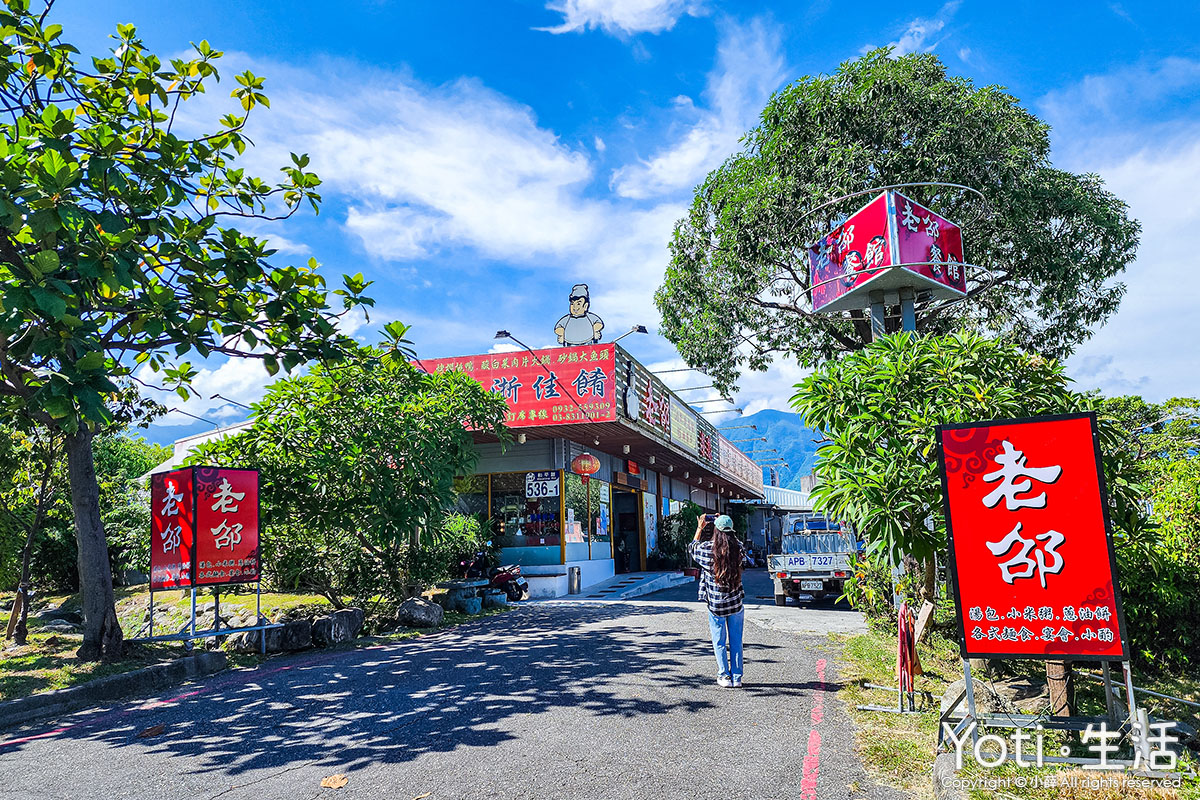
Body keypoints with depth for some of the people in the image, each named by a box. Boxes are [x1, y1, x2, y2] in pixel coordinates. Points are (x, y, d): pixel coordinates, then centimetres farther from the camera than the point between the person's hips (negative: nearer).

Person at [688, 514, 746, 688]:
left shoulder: (707, 549, -13)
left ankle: (724, 677, 15)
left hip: (715, 604, -2)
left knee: (719, 643, 11)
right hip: (736, 603, 2)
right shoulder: (738, 548, -7)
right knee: (736, 642, 11)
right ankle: (737, 678, 15)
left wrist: (700, 528, 18)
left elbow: (692, 548, 9)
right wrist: (724, 527, 20)